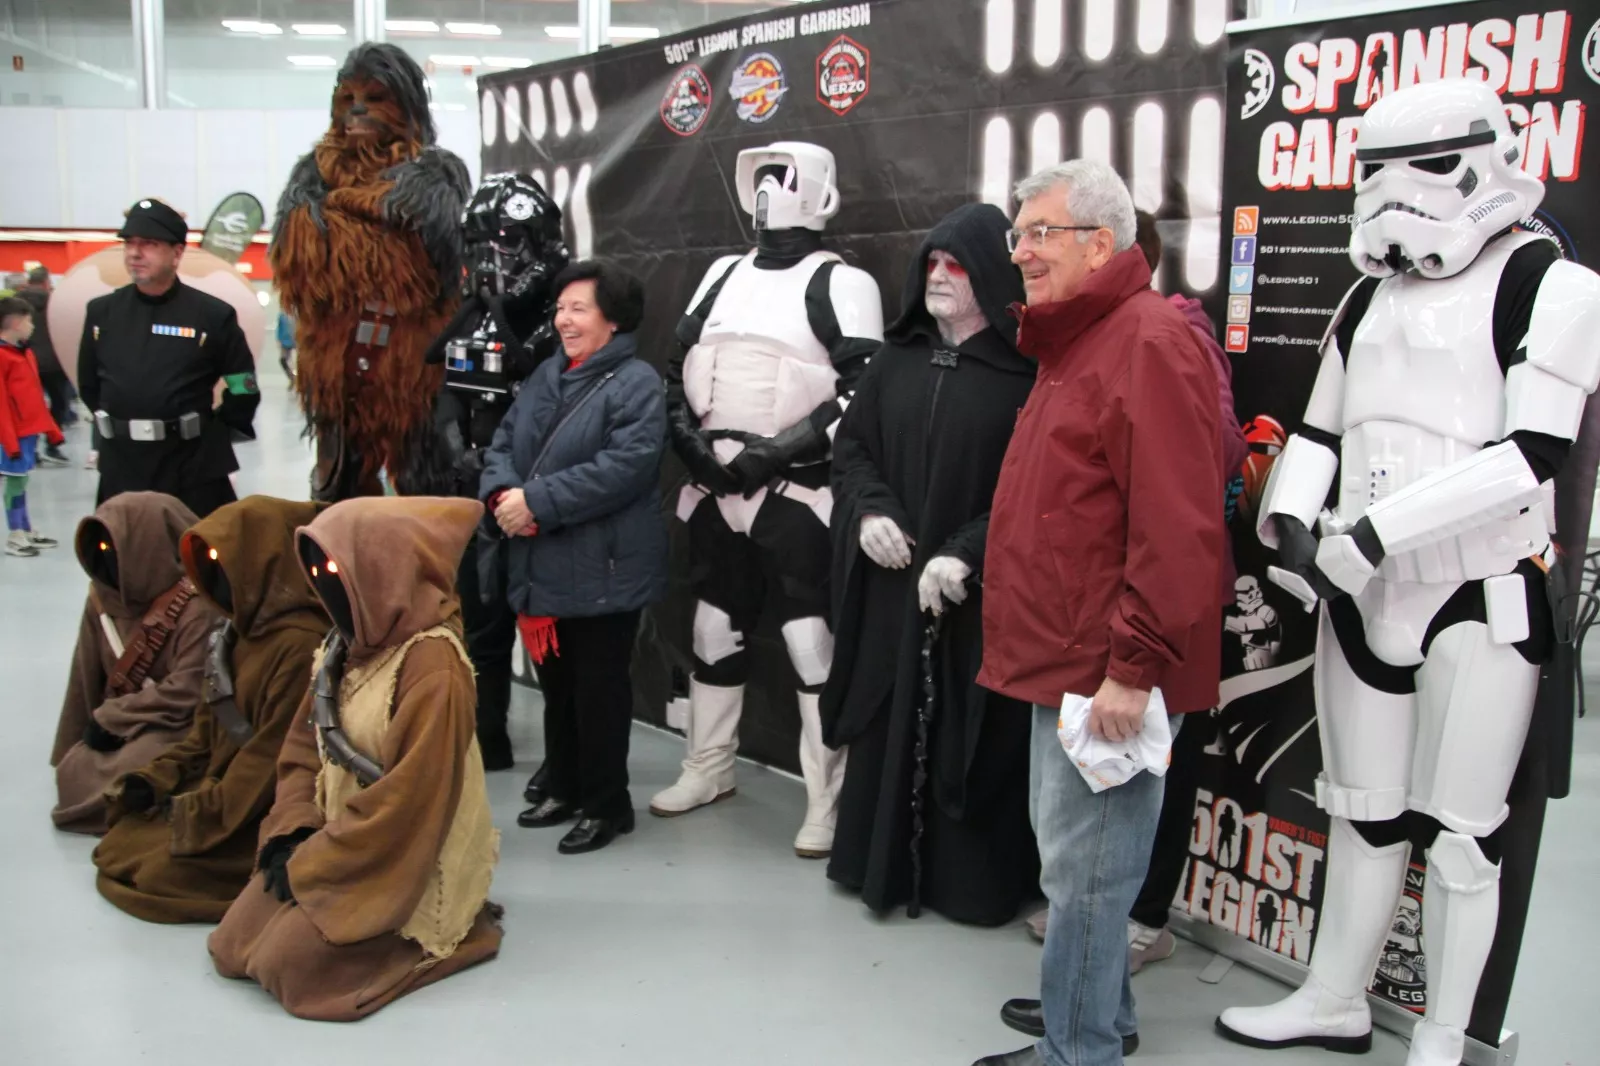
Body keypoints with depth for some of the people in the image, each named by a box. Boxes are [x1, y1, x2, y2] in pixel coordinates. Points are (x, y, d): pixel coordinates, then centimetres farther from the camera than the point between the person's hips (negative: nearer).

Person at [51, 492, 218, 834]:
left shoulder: (196, 605, -20)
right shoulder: (103, 597, 2)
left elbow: (185, 693, -20)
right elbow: (88, 677, 8)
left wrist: (111, 717, -14)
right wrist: (70, 750, 10)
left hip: (177, 727, -7)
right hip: (119, 727, 7)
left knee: (129, 773, -31)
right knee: (74, 773, -15)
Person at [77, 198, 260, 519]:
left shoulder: (213, 314, -5)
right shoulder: (101, 312, 7)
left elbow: (243, 389, 0)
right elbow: (89, 384, 18)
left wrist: (208, 433, -1)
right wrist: (114, 429, 11)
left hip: (194, 472, -4)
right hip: (121, 471, 4)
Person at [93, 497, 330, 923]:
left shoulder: (301, 644, -25)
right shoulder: (241, 630, 8)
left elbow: (275, 753, -24)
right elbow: (207, 727, 15)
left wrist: (204, 812, -16)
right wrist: (155, 779, 3)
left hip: (264, 813, -10)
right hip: (219, 787, 10)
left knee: (162, 872, -16)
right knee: (119, 847, 6)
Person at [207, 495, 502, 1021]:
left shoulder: (432, 667, -24)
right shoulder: (346, 646, 4)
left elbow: (408, 798, -25)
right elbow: (303, 747, 9)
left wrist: (311, 863, -17)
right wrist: (293, 835, -7)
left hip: (404, 861, -8)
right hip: (339, 841, 8)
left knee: (288, 961, -16)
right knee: (233, 948, 1)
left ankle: (446, 930, 2)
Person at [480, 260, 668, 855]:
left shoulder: (637, 383, -10)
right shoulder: (546, 376, 15)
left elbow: (626, 465, -22)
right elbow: (503, 442, 13)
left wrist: (537, 502, -23)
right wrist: (503, 494, -10)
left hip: (603, 570, -7)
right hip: (542, 567, 8)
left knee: (598, 689, 3)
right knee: (556, 684, 18)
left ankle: (605, 805, 17)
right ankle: (564, 788, 34)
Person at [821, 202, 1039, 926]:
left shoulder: (1026, 372, -9)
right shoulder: (897, 358, 9)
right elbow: (851, 441, 14)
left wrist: (966, 555, -21)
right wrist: (869, 511, -5)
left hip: (979, 594, -5)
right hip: (893, 582, 5)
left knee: (969, 734, 4)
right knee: (886, 721, 12)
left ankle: (971, 880, 20)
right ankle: (881, 863, 27)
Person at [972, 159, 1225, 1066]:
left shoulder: (1149, 344, -16)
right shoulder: (1076, 343, 17)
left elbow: (1178, 527, -24)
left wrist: (1134, 667, -23)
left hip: (1106, 673, -11)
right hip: (1064, 660, 11)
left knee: (1084, 868, -2)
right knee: (1066, 848, 20)